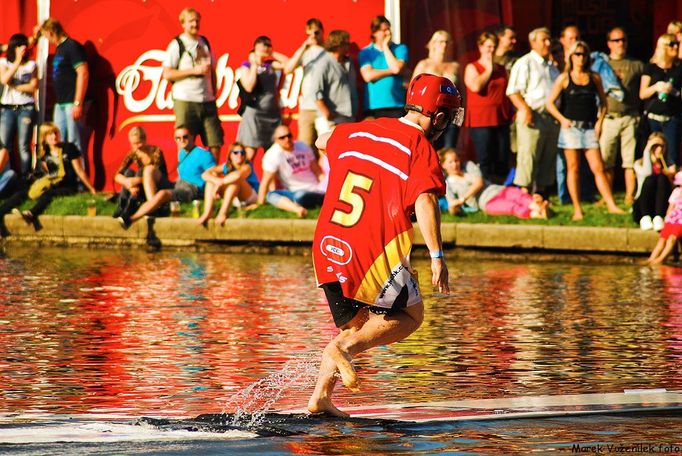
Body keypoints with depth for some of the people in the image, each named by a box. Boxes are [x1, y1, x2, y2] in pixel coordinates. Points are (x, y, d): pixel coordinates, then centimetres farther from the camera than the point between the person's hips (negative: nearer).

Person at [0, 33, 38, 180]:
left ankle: (25, 179, -5)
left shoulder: (31, 65, 7)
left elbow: (33, 87, -2)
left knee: (24, 146, -5)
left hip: (26, 108, -1)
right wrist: (17, 61, -12)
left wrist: (14, 87, -5)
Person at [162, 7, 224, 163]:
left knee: (215, 144, 1)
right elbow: (167, 74, -8)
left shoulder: (205, 43, 15)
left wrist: (214, 93, 10)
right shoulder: (176, 45, -2)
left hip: (207, 100, 5)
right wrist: (194, 70, -14)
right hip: (185, 100, -5)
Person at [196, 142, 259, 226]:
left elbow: (238, 175, -42)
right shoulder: (226, 167, -2)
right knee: (212, 178, -9)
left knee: (235, 179, -31)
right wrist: (217, 180, -34)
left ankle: (223, 213, -40)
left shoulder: (247, 167, -17)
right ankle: (207, 212, -25)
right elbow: (205, 174, -13)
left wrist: (220, 183, -34)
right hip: (235, 200, 5)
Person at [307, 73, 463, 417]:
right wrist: (436, 256, -23)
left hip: (328, 248, 6)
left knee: (354, 324, 22)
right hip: (376, 254, -6)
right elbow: (424, 201, -21)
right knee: (410, 316, 14)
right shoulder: (420, 148, -7)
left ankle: (320, 397, 12)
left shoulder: (356, 132, 12)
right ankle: (343, 348, -8)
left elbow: (322, 141, 34)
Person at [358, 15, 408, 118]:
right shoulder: (365, 52, 8)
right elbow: (368, 75, -7)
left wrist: (385, 47, 1)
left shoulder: (400, 49, 10)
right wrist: (391, 71, -4)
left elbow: (397, 68, -9)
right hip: (373, 106, 0)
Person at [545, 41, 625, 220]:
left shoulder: (594, 78, 8)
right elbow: (550, 103, 2)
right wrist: (562, 119, -9)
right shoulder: (564, 78, 2)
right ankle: (577, 210, 5)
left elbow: (603, 102, 14)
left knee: (598, 168, -6)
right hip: (571, 128, -1)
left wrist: (600, 121, 1)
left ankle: (611, 205, -7)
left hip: (589, 128, 1)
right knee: (573, 169, 2)